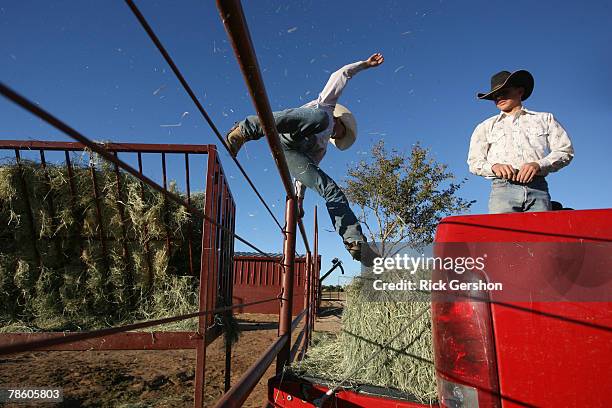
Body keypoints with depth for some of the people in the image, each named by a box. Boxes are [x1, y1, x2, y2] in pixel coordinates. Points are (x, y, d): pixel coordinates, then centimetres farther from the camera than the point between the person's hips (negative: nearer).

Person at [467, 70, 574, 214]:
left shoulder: (545, 119, 23)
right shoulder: (486, 127, 24)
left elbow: (566, 150, 13)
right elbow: (474, 162, 16)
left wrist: (539, 165, -7)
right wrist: (494, 167, -7)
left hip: (538, 188, 1)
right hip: (502, 189, 0)